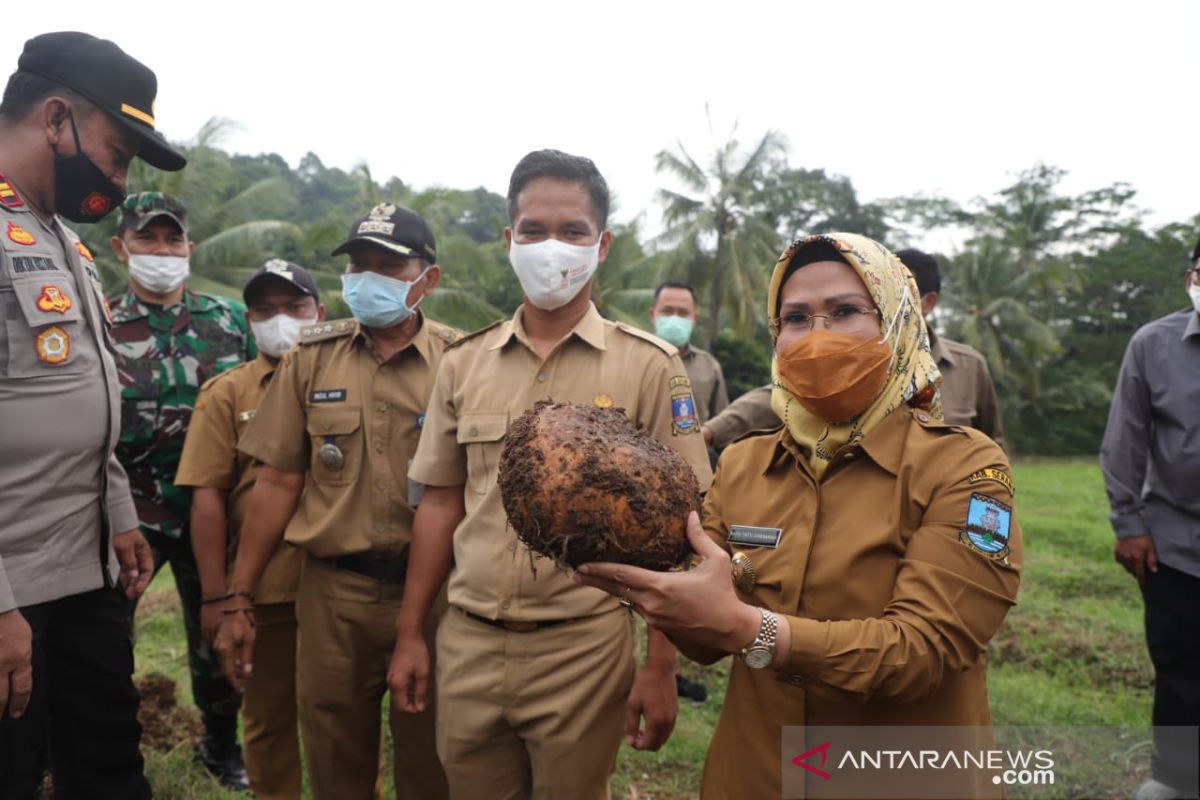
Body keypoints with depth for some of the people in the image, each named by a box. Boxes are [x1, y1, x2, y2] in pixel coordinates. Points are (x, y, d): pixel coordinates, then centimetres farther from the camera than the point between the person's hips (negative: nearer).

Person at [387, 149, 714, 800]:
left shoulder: (649, 366, -7)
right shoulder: (463, 363, 4)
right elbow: (441, 504, 8)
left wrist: (660, 667, -8)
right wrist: (409, 635, 7)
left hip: (584, 647, -3)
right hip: (467, 642, 3)